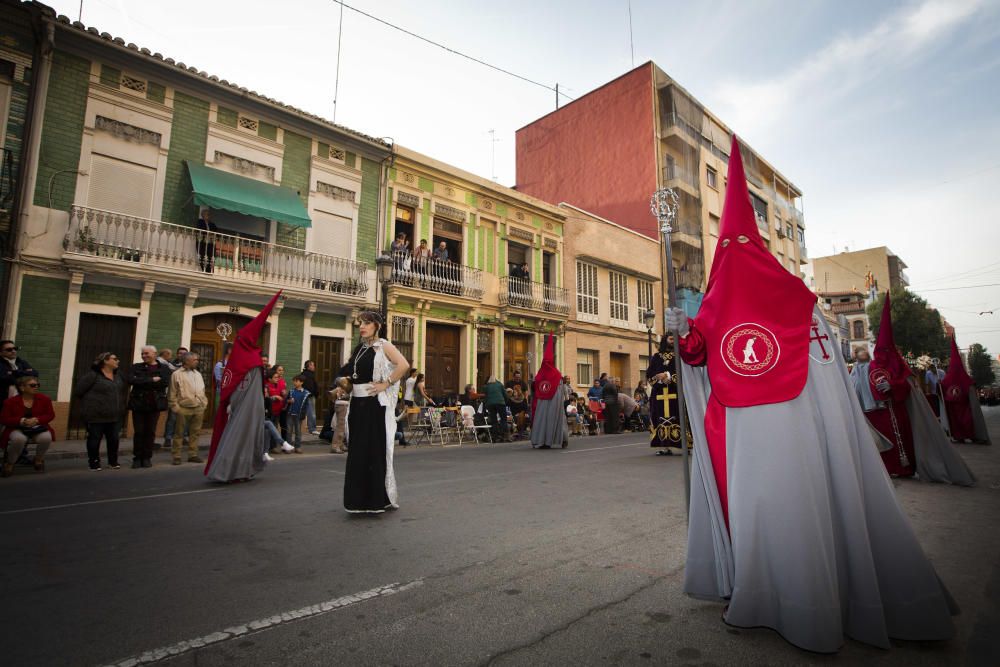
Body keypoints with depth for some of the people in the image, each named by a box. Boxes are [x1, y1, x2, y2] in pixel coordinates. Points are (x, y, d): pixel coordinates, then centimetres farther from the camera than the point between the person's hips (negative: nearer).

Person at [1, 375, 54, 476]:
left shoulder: (44, 399, 2)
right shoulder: (10, 401, -1)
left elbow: (51, 415, 1)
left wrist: (37, 420, -19)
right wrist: (21, 421, -21)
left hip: (38, 428, 1)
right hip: (17, 429, -1)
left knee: (46, 438, -34)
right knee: (19, 439, -39)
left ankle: (39, 460, 1)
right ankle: (9, 463, -6)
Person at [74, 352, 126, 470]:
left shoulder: (119, 376, 10)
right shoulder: (92, 375, -10)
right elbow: (78, 391, -7)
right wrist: (89, 404, 0)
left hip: (115, 415, 6)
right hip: (96, 415, -5)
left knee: (114, 439, 8)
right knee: (94, 439, 4)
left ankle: (113, 461, 21)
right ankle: (94, 462, 16)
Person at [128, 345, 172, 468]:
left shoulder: (164, 368, 3)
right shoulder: (136, 367, 9)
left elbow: (165, 382, -13)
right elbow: (131, 380, -9)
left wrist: (142, 382, -10)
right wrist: (152, 380, -14)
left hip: (154, 404, -1)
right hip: (138, 403, 1)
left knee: (150, 432, 4)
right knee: (139, 432, 4)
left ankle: (147, 458, 15)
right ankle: (137, 458, 14)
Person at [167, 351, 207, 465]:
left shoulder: (198, 374, 16)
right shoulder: (176, 374, -1)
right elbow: (172, 394, -2)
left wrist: (204, 404, 11)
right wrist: (175, 408, -7)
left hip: (198, 409, 5)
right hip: (183, 408, -5)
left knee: (195, 433, 7)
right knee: (179, 433, 2)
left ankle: (193, 455, 15)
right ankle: (176, 456, 10)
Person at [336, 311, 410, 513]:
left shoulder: (384, 346, -6)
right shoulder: (359, 348, 15)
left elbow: (404, 365, -21)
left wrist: (385, 384, -19)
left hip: (376, 404, -7)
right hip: (357, 403, 7)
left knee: (376, 450, -3)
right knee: (357, 451, 9)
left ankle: (378, 499, 8)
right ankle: (360, 499, 20)